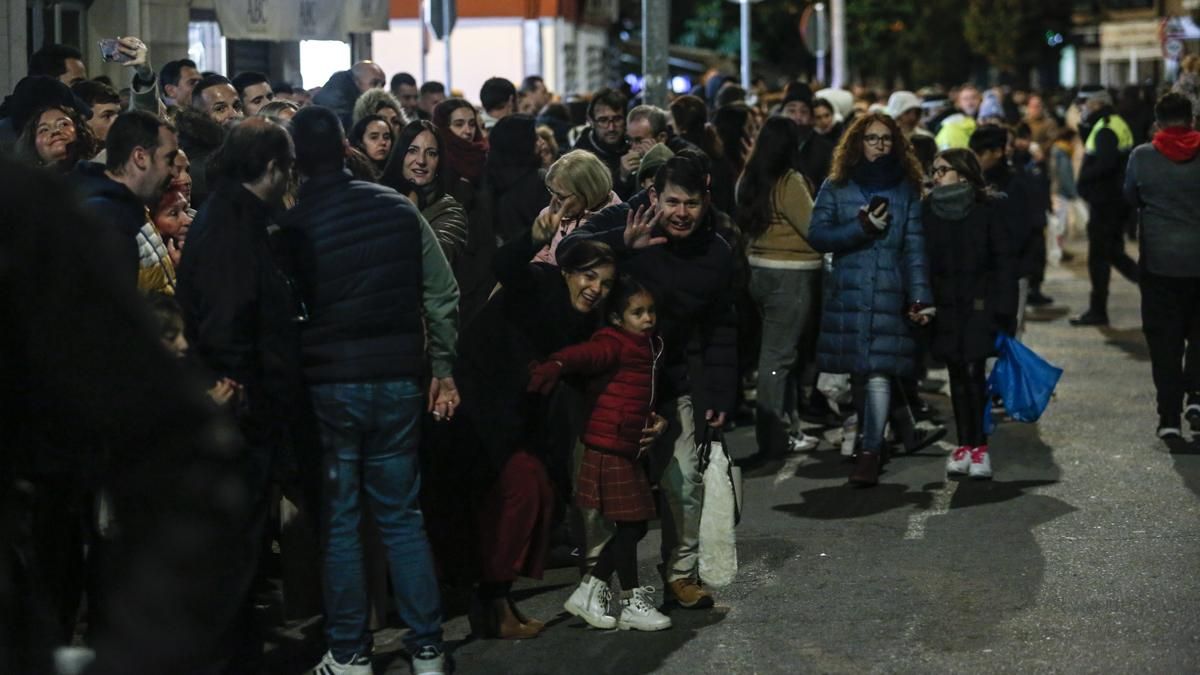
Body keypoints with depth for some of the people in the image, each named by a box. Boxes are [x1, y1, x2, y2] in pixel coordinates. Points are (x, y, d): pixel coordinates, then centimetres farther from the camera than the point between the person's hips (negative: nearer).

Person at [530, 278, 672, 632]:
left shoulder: (649, 347, 13)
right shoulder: (614, 345, -14)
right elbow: (583, 354, -34)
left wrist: (652, 418, 16)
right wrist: (555, 365, -51)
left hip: (629, 449, 9)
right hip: (609, 447, -9)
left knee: (632, 527, 11)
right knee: (629, 525, -2)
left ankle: (589, 592, 20)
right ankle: (633, 605, 8)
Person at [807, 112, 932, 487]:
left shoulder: (906, 188, 7)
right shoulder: (837, 186, 6)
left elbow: (915, 246, 3)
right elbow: (817, 234, -1)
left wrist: (920, 297, -5)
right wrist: (861, 228, -13)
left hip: (889, 292, -1)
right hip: (847, 291, 1)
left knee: (878, 372, -10)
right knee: (857, 371, 6)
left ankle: (870, 452, -11)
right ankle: (867, 435, 24)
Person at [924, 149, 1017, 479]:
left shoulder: (987, 209, -2)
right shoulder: (929, 210, 5)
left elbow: (1003, 262, -3)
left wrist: (1004, 310, -8)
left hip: (978, 306, -3)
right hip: (945, 305, 3)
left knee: (973, 374, -9)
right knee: (957, 376, 6)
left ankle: (979, 446, -2)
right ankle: (965, 444, 12)